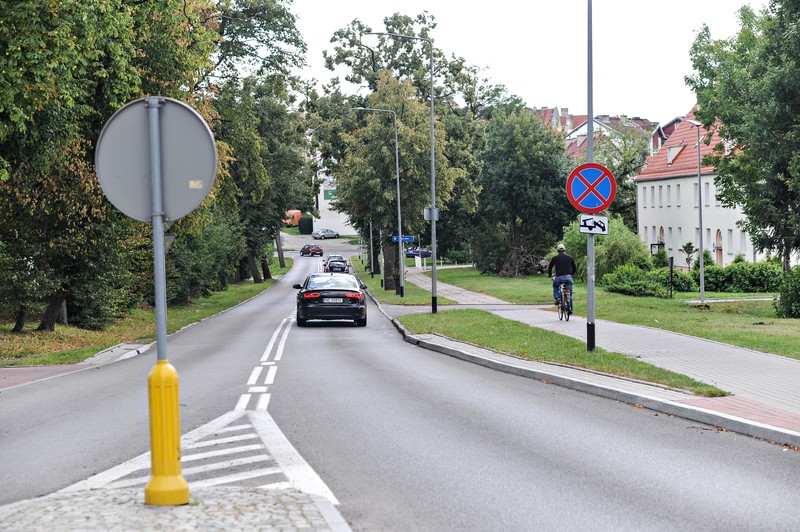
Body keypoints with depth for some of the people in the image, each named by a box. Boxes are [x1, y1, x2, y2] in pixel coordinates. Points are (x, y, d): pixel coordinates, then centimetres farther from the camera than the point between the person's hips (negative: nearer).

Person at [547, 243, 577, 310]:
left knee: (555, 285, 31)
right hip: (568, 277, 1)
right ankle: (570, 309, 8)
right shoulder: (570, 257, 11)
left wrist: (549, 274, 34)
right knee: (570, 294, 11)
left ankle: (557, 298, 9)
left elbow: (550, 267, 15)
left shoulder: (555, 258, 7)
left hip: (559, 277, -1)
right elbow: (574, 268, 19)